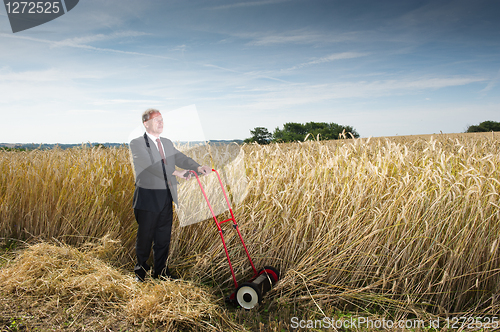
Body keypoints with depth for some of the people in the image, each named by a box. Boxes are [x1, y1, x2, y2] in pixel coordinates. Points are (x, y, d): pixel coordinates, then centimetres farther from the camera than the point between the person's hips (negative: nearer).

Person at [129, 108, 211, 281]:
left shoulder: (167, 143, 13)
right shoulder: (137, 143, -8)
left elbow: (180, 158, 0)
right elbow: (150, 164, -22)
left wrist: (198, 167, -19)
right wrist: (175, 172, -30)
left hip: (166, 198, 6)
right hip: (148, 198, -6)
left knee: (164, 237, 13)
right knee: (145, 236, 8)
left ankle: (161, 271, 29)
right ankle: (141, 270, 29)